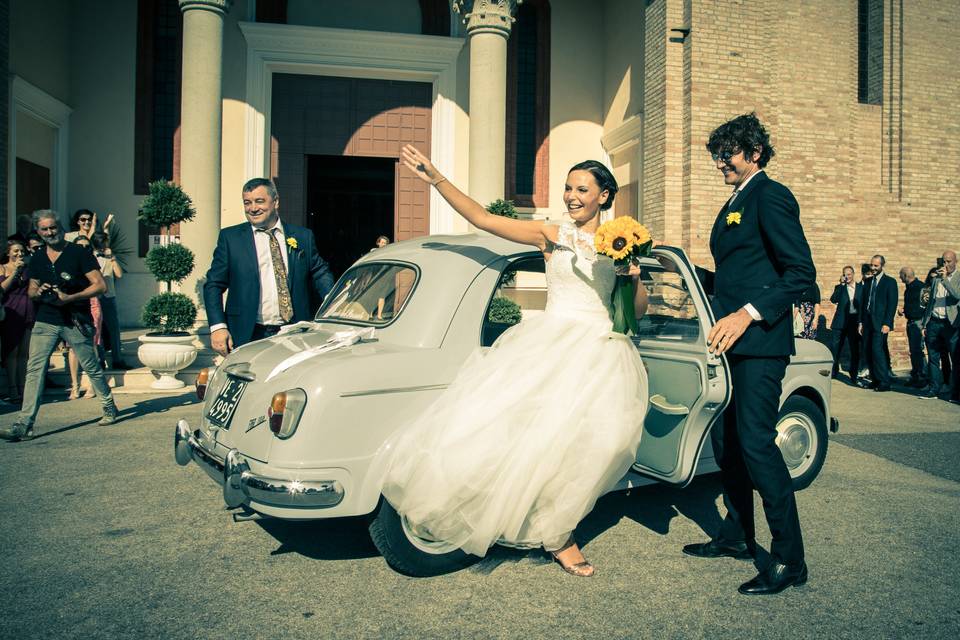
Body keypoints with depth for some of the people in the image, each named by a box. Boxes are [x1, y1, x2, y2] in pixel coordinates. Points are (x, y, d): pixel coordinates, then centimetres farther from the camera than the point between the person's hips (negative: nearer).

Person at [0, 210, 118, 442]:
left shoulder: (79, 253, -5)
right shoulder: (37, 259, 11)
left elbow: (100, 285, -10)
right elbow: (31, 290, 21)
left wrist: (70, 298, -20)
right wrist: (38, 292, -5)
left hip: (75, 321, -4)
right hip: (46, 321, 4)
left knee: (91, 367, 7)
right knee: (34, 369, -6)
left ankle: (109, 408, 28)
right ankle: (24, 424, -7)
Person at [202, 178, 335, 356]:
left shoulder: (303, 236, 10)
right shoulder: (230, 237, 6)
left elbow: (320, 274, 13)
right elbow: (213, 285, 3)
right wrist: (218, 327, -9)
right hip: (248, 338, -1)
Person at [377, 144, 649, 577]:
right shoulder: (550, 235, 9)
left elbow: (637, 310, 13)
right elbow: (481, 218, 4)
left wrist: (634, 274, -6)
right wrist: (435, 179, -1)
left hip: (599, 351, 0)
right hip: (550, 341, 0)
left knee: (576, 434, -15)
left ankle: (557, 532, 4)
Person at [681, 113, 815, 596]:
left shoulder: (770, 196, -8)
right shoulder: (734, 204, 20)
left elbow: (802, 272, -16)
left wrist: (748, 314, -23)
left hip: (759, 342, -10)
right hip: (730, 342, 10)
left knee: (755, 441, -10)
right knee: (725, 439, 13)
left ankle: (788, 559, 0)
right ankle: (737, 537, 27)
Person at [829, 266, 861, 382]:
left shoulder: (861, 288, 8)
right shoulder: (839, 287, 7)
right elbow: (833, 300, -11)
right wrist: (841, 284, -15)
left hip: (855, 322, 0)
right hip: (840, 322, 0)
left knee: (855, 350, 4)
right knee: (835, 347, 0)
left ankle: (854, 376, 14)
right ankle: (833, 371, 12)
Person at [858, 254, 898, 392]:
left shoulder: (890, 282, 0)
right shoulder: (868, 282, 16)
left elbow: (892, 304, -6)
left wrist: (887, 323, -14)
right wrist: (861, 322, 12)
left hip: (880, 322, -6)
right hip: (867, 322, 6)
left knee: (877, 349, -15)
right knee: (868, 351, 4)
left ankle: (884, 382, -10)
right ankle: (875, 380, 11)